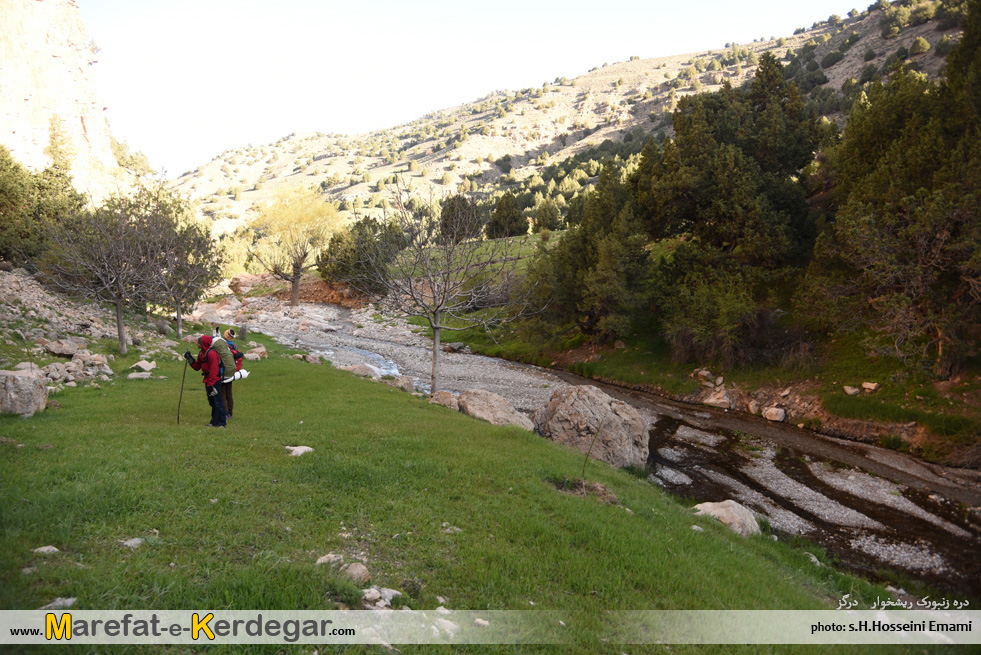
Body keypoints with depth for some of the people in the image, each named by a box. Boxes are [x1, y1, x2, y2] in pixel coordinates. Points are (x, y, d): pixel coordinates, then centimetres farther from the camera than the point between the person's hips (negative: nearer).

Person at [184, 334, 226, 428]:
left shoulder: (212, 353, -17)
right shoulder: (201, 354, 14)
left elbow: (214, 370, -20)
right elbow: (197, 367, 18)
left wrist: (211, 384, -21)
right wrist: (190, 359, 6)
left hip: (215, 381, -10)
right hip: (208, 381, 10)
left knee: (217, 402, -7)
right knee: (212, 402, 15)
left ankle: (221, 423, -2)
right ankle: (214, 421, 24)